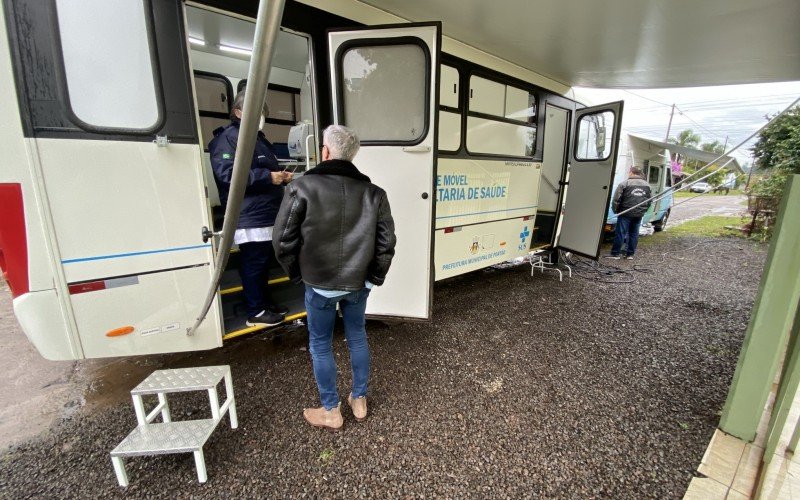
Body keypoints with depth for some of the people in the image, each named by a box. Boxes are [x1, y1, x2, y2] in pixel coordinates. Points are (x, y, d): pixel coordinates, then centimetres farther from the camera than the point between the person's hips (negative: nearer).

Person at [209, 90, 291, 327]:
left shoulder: (259, 138, 22)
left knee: (263, 262, 16)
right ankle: (255, 312, 8)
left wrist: (281, 176, 12)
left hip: (265, 215, 10)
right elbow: (226, 173, -21)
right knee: (253, 263, -3)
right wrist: (268, 177, -22)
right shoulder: (228, 137, -8)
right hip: (249, 217, -10)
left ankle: (263, 302, 29)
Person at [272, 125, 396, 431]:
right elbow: (386, 242, -3)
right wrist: (374, 277, 7)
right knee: (357, 337, 21)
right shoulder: (373, 192, -2)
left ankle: (330, 412, 31)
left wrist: (297, 273, 6)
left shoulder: (302, 187, -11)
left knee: (320, 345, 15)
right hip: (358, 282, 4)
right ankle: (359, 401, 37)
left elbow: (283, 240, -9)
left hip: (319, 283, -3)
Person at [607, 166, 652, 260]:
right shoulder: (647, 185, 13)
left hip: (626, 213, -5)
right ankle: (630, 254, 16)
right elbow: (650, 200, 16)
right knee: (634, 234, 11)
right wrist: (643, 210, 22)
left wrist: (616, 210, 3)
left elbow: (616, 199, -10)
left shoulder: (624, 183, -7)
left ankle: (615, 254, 0)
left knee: (620, 233, -2)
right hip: (639, 214, 6)